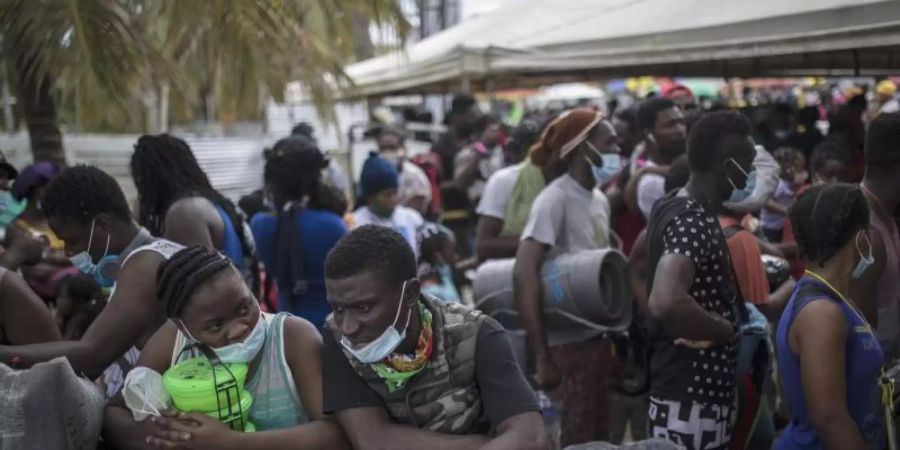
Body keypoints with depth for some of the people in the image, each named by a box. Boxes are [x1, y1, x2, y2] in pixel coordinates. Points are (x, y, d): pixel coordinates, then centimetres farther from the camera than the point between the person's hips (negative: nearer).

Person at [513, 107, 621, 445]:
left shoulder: (599, 199, 10)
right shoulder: (555, 199, -16)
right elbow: (524, 274, -24)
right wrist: (542, 356, -25)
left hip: (598, 334, 8)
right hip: (570, 339, -8)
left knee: (600, 433, 14)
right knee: (580, 437, 0)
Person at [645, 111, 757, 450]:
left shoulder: (670, 207, 8)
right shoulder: (696, 222, -21)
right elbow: (666, 302, -39)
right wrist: (726, 329, -22)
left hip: (682, 387, 10)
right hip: (692, 397, -10)